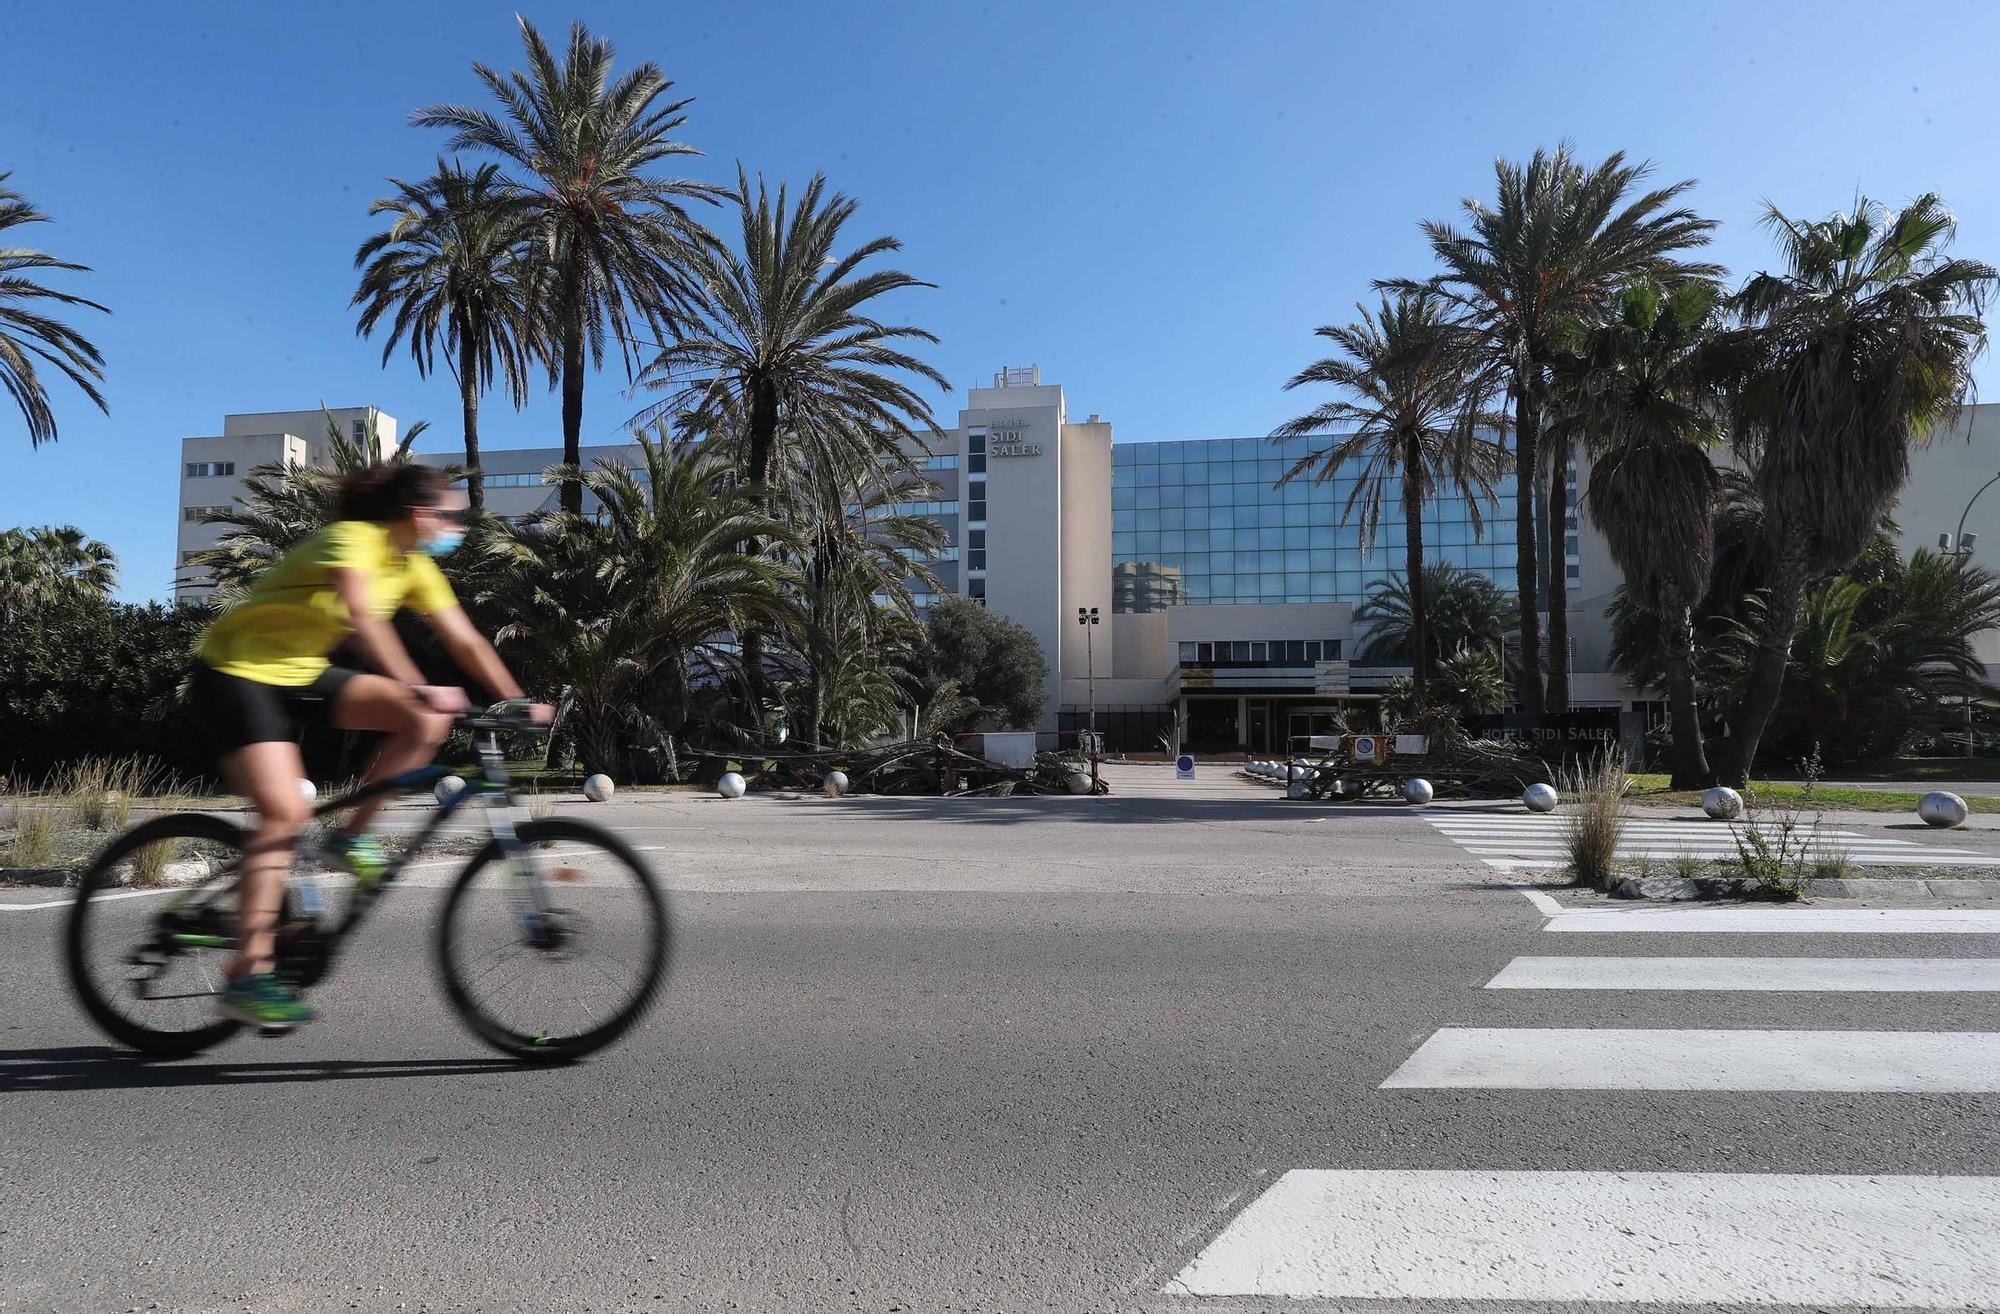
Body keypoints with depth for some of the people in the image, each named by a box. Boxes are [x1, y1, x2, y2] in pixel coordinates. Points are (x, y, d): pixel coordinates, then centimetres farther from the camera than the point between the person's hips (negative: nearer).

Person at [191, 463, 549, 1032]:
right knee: (287, 811, -19)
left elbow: (465, 640, -1)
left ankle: (351, 836, 1)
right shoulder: (352, 538, -23)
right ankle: (247, 977, -14)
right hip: (236, 670, -7)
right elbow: (363, 618, -41)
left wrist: (517, 700, -9)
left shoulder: (415, 567, 1)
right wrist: (416, 688, -51)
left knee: (427, 720, -11)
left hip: (301, 671, 8)